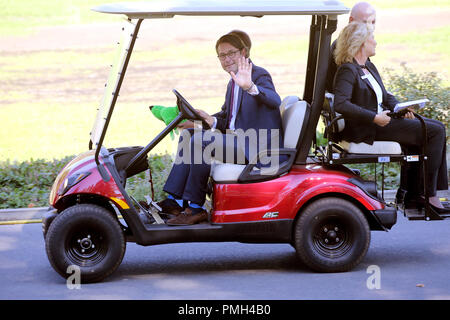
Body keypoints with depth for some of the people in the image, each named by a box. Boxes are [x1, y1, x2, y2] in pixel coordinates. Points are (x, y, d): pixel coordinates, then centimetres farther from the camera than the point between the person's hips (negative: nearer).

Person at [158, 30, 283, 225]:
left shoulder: (259, 75, -11)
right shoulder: (233, 83, 17)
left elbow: (275, 101, -31)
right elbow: (227, 116, 22)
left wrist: (250, 87, -50)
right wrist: (211, 120, -1)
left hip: (258, 148, -10)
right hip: (239, 141, 10)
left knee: (200, 141, -24)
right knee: (188, 134, 7)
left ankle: (195, 209, -16)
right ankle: (174, 200, 1)